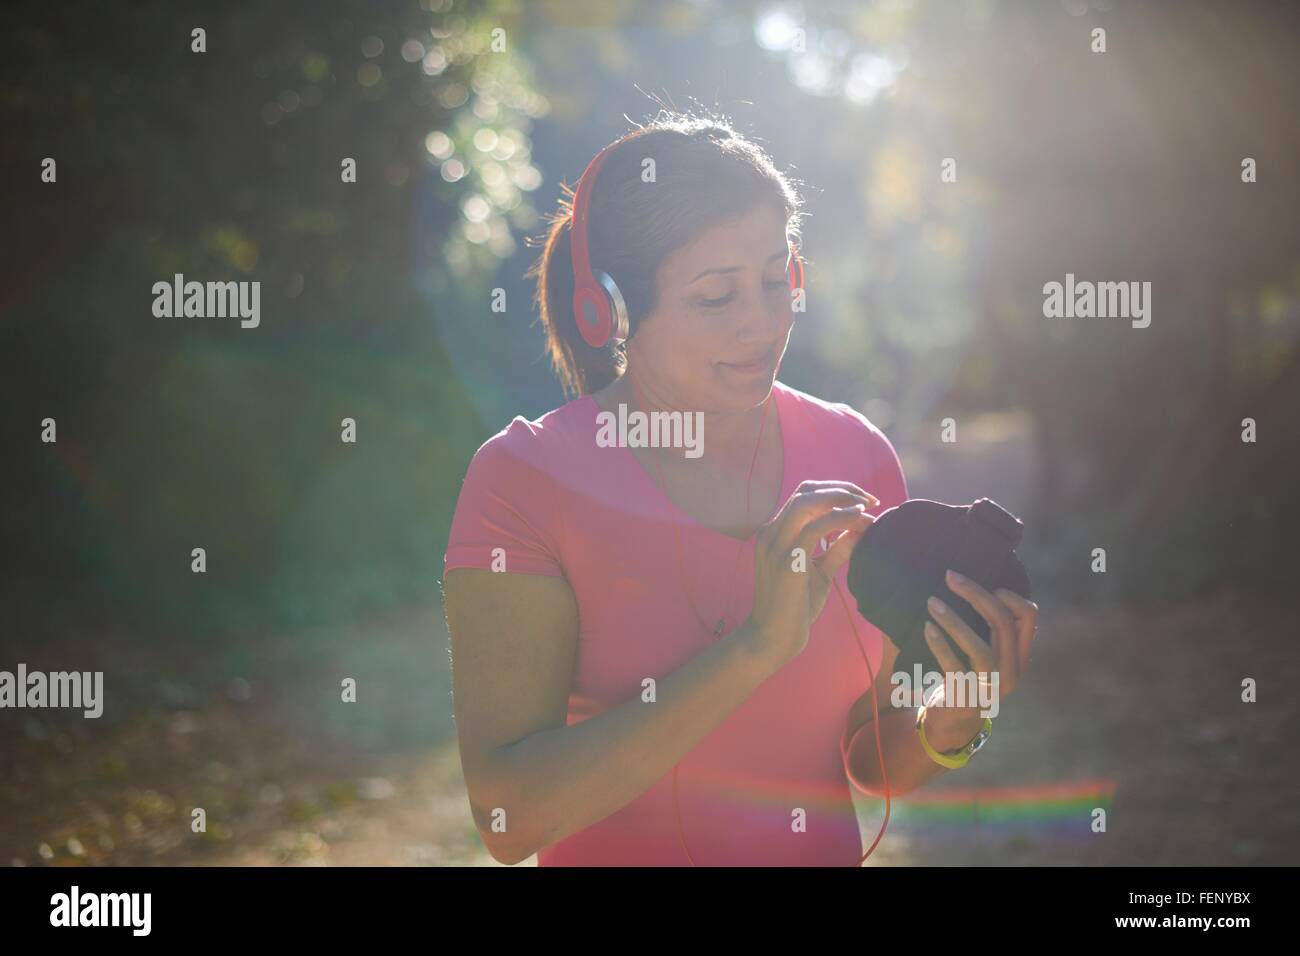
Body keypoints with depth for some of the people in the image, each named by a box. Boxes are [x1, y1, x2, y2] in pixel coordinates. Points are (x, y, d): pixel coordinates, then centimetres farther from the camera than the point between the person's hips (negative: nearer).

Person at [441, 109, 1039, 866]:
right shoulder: (524, 479, -10)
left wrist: (948, 726, -13)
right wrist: (758, 646, -23)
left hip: (823, 851, 3)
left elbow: (872, 762, 8)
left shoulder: (854, 459, 1)